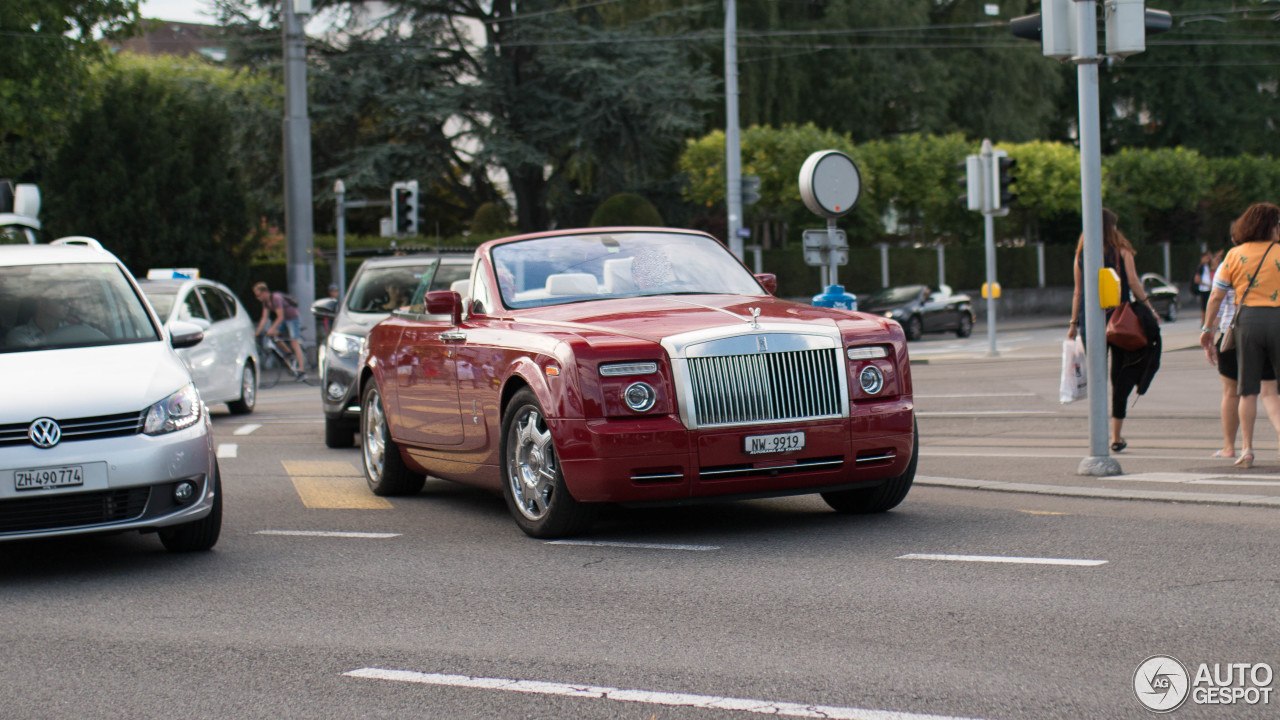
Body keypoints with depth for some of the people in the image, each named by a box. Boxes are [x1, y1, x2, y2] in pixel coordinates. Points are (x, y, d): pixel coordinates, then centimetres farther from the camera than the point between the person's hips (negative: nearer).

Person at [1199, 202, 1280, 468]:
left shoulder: (1235, 255, 7)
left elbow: (1216, 297, 5)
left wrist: (1208, 328, 13)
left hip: (1248, 318, 2)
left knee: (1247, 389, 6)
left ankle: (1246, 449, 3)